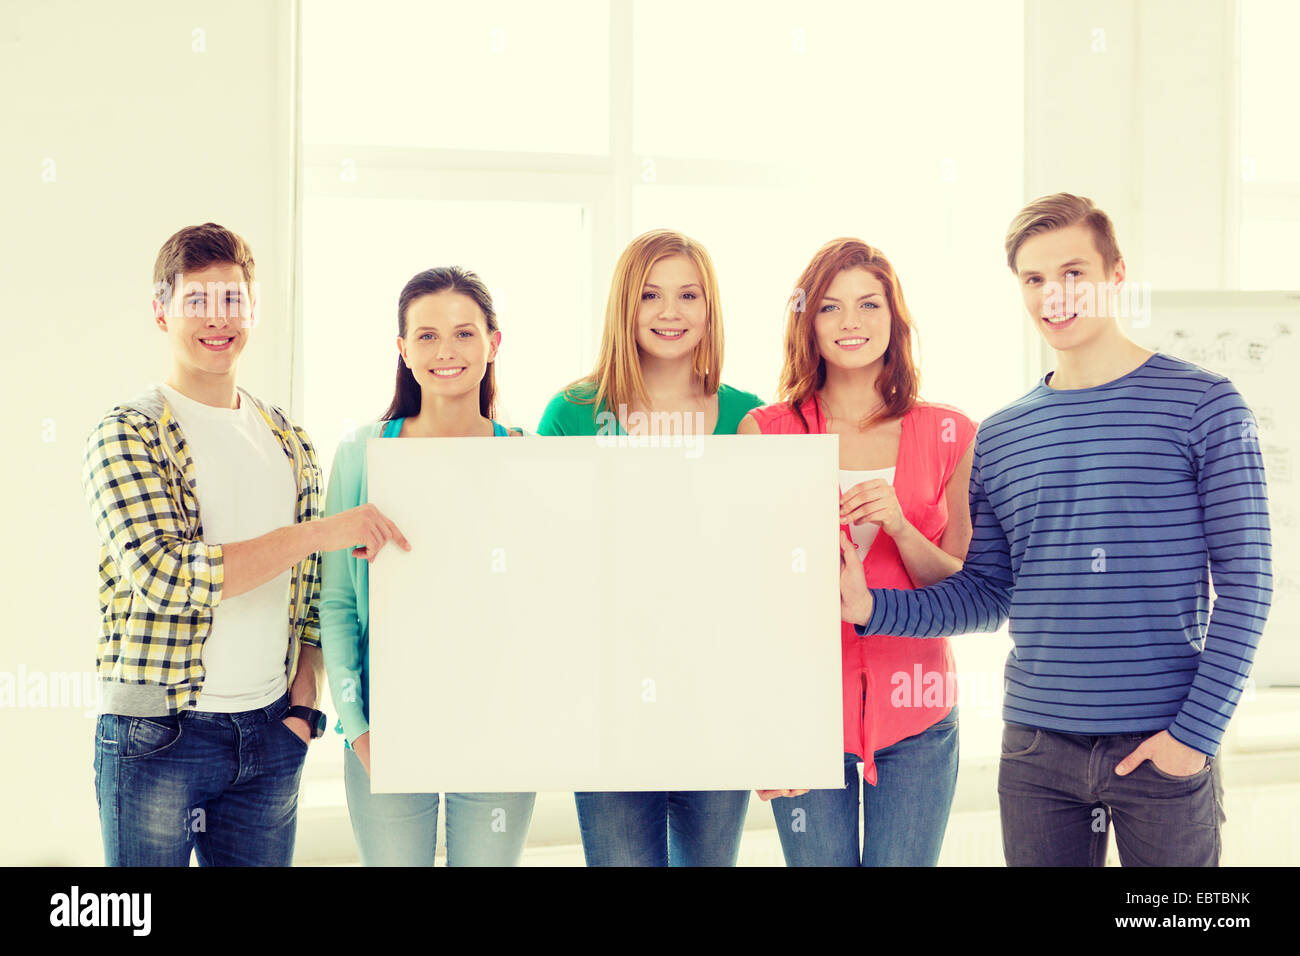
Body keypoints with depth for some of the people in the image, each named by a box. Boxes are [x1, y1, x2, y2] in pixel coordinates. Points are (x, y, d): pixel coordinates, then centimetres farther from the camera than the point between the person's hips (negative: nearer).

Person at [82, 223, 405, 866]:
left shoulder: (290, 443, 10)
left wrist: (304, 702, 3)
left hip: (271, 737, 5)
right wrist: (320, 532, -19)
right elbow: (166, 575, -21)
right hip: (158, 738, -4)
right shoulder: (126, 436, -7)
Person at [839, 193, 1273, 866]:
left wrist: (1197, 730, -12)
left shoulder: (1202, 406, -3)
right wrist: (871, 607, -6)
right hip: (1036, 749, 3)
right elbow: (988, 595, 10)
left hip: (1164, 747, -3)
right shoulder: (998, 437, 8)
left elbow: (1244, 582, -5)